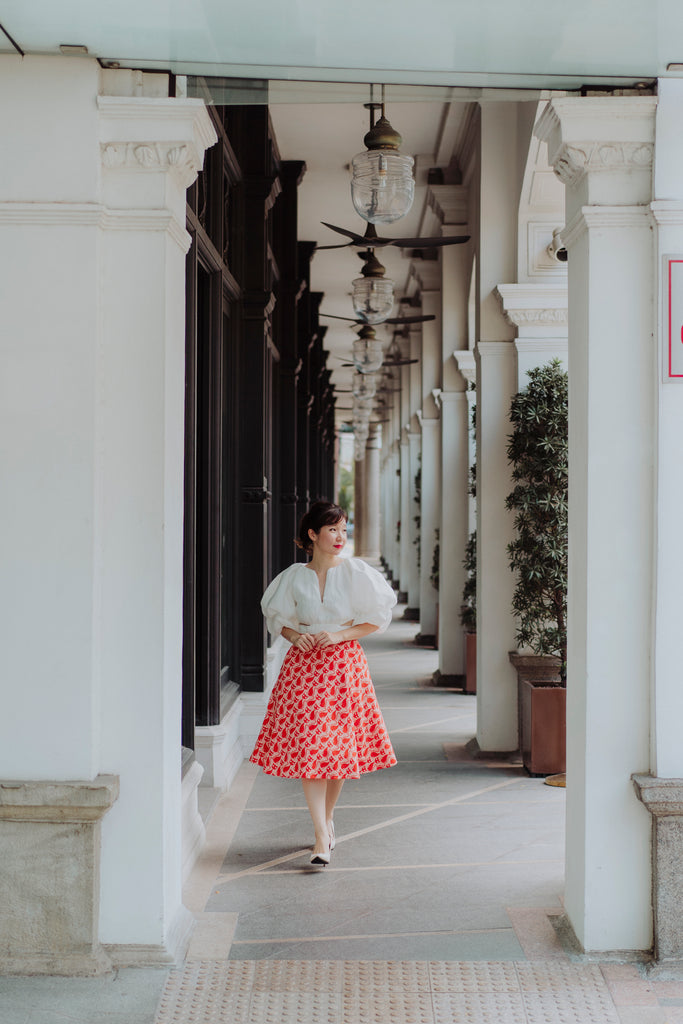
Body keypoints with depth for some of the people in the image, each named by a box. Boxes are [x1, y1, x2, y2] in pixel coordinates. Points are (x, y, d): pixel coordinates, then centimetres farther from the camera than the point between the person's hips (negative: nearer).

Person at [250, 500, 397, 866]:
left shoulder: (355, 572, -3)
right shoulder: (294, 577, 1)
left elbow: (377, 619, 1)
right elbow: (277, 618, 13)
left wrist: (339, 635, -11)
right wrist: (294, 636, -7)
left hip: (344, 663, 0)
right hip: (304, 663, 0)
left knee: (339, 747, 5)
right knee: (307, 748, -8)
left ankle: (327, 817, 29)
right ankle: (322, 838, -7)